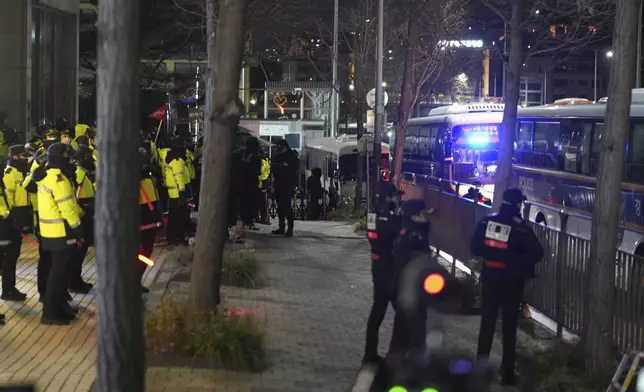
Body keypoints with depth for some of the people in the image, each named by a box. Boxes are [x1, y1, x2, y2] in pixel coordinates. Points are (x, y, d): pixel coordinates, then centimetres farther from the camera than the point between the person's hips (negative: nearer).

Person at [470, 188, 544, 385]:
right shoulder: (520, 228, -16)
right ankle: (507, 372, 11)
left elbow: (475, 249, 3)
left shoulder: (486, 222, -5)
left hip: (490, 278, 3)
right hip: (511, 281, -3)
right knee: (509, 326, 7)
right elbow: (537, 254, -13)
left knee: (487, 322, 14)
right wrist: (518, 261, 0)